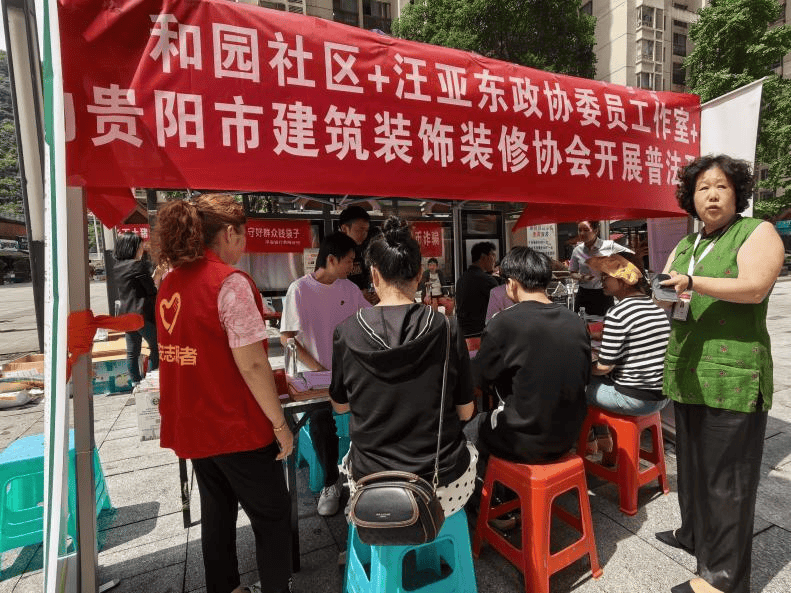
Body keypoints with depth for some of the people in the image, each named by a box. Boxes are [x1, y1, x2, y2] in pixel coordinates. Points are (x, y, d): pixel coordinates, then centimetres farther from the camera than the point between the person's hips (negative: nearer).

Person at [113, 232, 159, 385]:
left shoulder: (117, 267, 9)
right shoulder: (137, 265, -15)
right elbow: (152, 290, -12)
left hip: (125, 314, 8)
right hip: (142, 314, -8)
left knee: (132, 352, 11)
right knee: (156, 348, 5)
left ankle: (136, 382, 19)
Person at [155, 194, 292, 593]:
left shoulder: (170, 283, 4)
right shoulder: (230, 282, -20)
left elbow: (185, 352, 12)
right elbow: (251, 364, -23)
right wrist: (279, 423, -14)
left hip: (191, 423, 8)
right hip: (236, 427, -8)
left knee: (217, 511, 24)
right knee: (272, 516, 11)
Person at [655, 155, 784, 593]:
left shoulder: (758, 233, -1)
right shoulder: (684, 246, 16)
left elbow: (755, 287, -17)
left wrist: (692, 282, -29)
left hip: (732, 373, -6)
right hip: (686, 371, 6)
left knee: (726, 474, 1)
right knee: (692, 462, 16)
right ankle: (696, 534, 34)